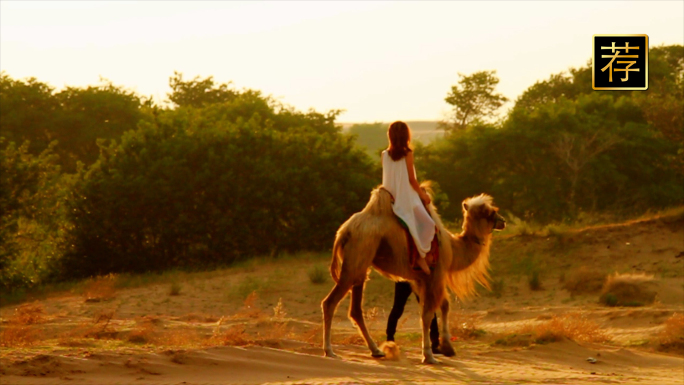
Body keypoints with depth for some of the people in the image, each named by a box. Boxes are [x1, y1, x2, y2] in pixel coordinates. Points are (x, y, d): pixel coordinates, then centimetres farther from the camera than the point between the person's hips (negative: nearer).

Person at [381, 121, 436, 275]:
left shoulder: (385, 155, 2)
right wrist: (422, 194, 4)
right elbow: (411, 179, -9)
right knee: (428, 224, -2)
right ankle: (421, 256, -10)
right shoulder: (407, 154, -10)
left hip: (391, 199, 6)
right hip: (407, 199, -6)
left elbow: (386, 178, 9)